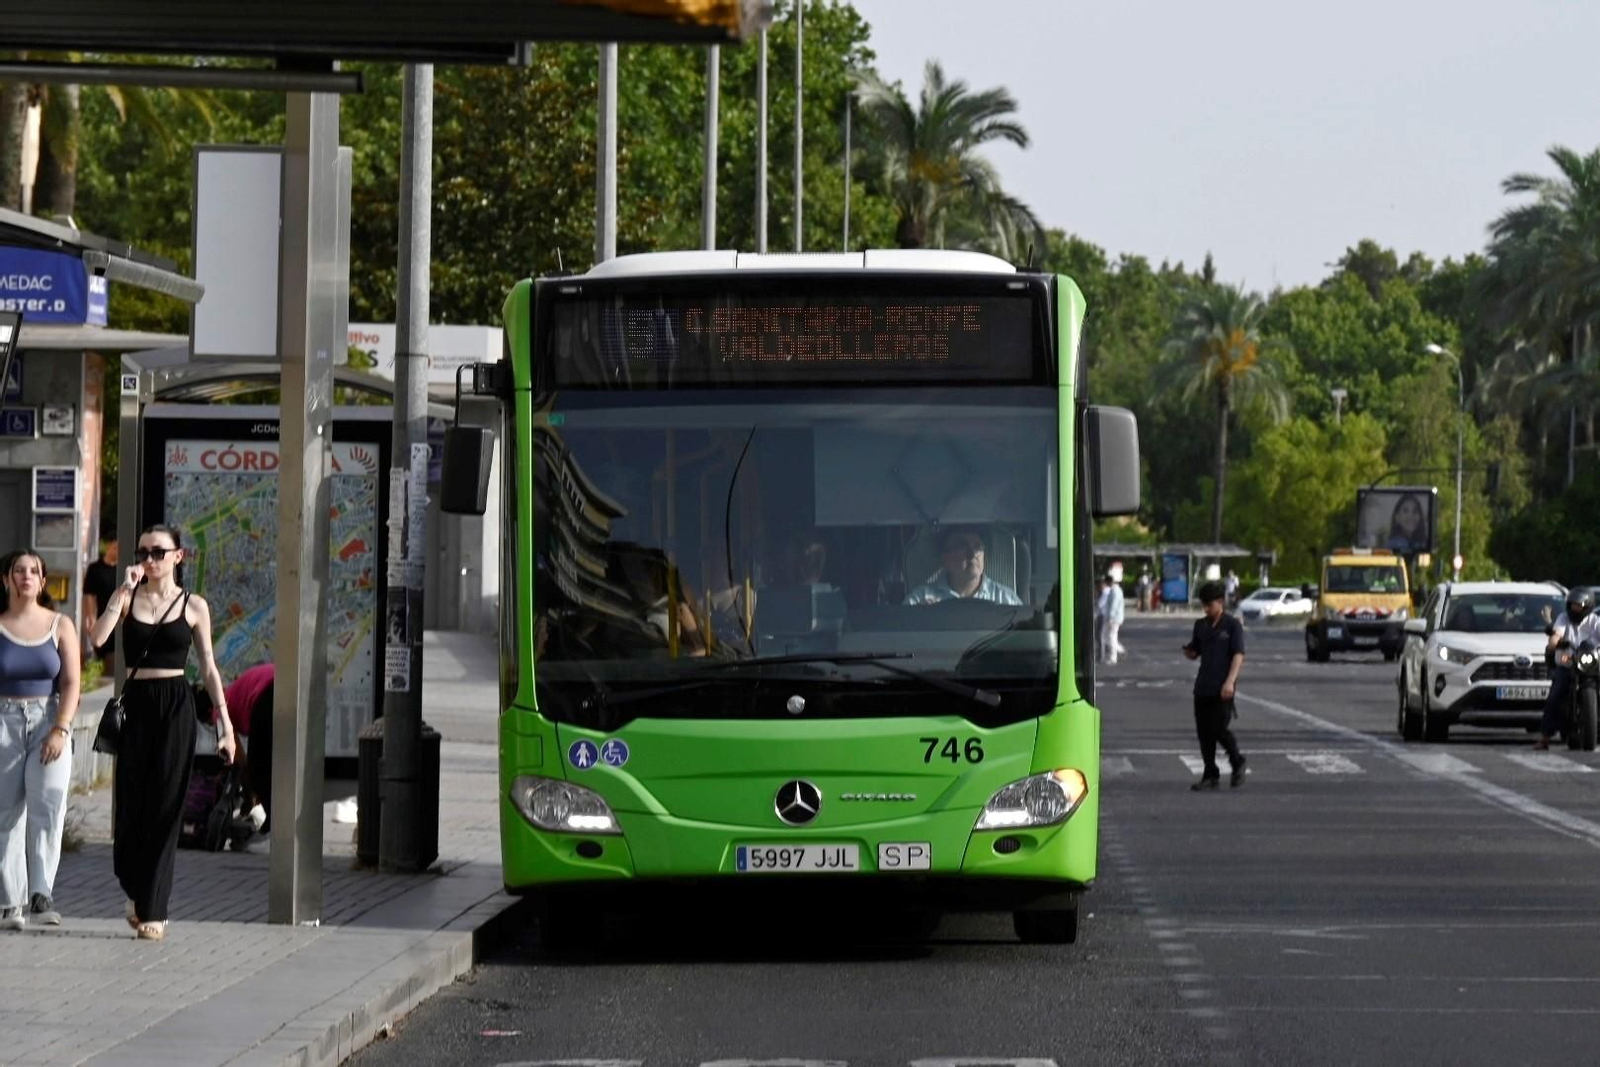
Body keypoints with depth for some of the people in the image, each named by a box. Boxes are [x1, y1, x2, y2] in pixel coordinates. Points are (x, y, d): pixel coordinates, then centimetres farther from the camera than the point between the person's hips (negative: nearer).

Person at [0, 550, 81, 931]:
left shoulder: (60, 626, 5)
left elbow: (71, 684, 0)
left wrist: (60, 730, -12)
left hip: (49, 722, 0)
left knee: (49, 804, -18)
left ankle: (41, 895, -22)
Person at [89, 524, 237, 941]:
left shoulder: (194, 606, 5)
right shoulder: (127, 597, 6)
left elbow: (208, 668, 7)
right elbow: (98, 636, -11)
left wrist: (225, 723, 3)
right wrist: (125, 590, -13)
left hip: (176, 707, -1)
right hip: (136, 703, 1)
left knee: (165, 807, -4)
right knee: (130, 802, 2)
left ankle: (153, 910, 0)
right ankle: (136, 891, 26)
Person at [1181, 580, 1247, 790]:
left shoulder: (1232, 625, -4)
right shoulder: (1200, 625, 13)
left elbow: (1238, 655, -10)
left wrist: (1230, 681, -20)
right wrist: (1188, 651, -5)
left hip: (1222, 688, -6)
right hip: (1202, 686, 6)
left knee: (1219, 729, -9)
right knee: (1204, 732, 4)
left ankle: (1237, 763, 16)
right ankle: (1210, 775, 11)